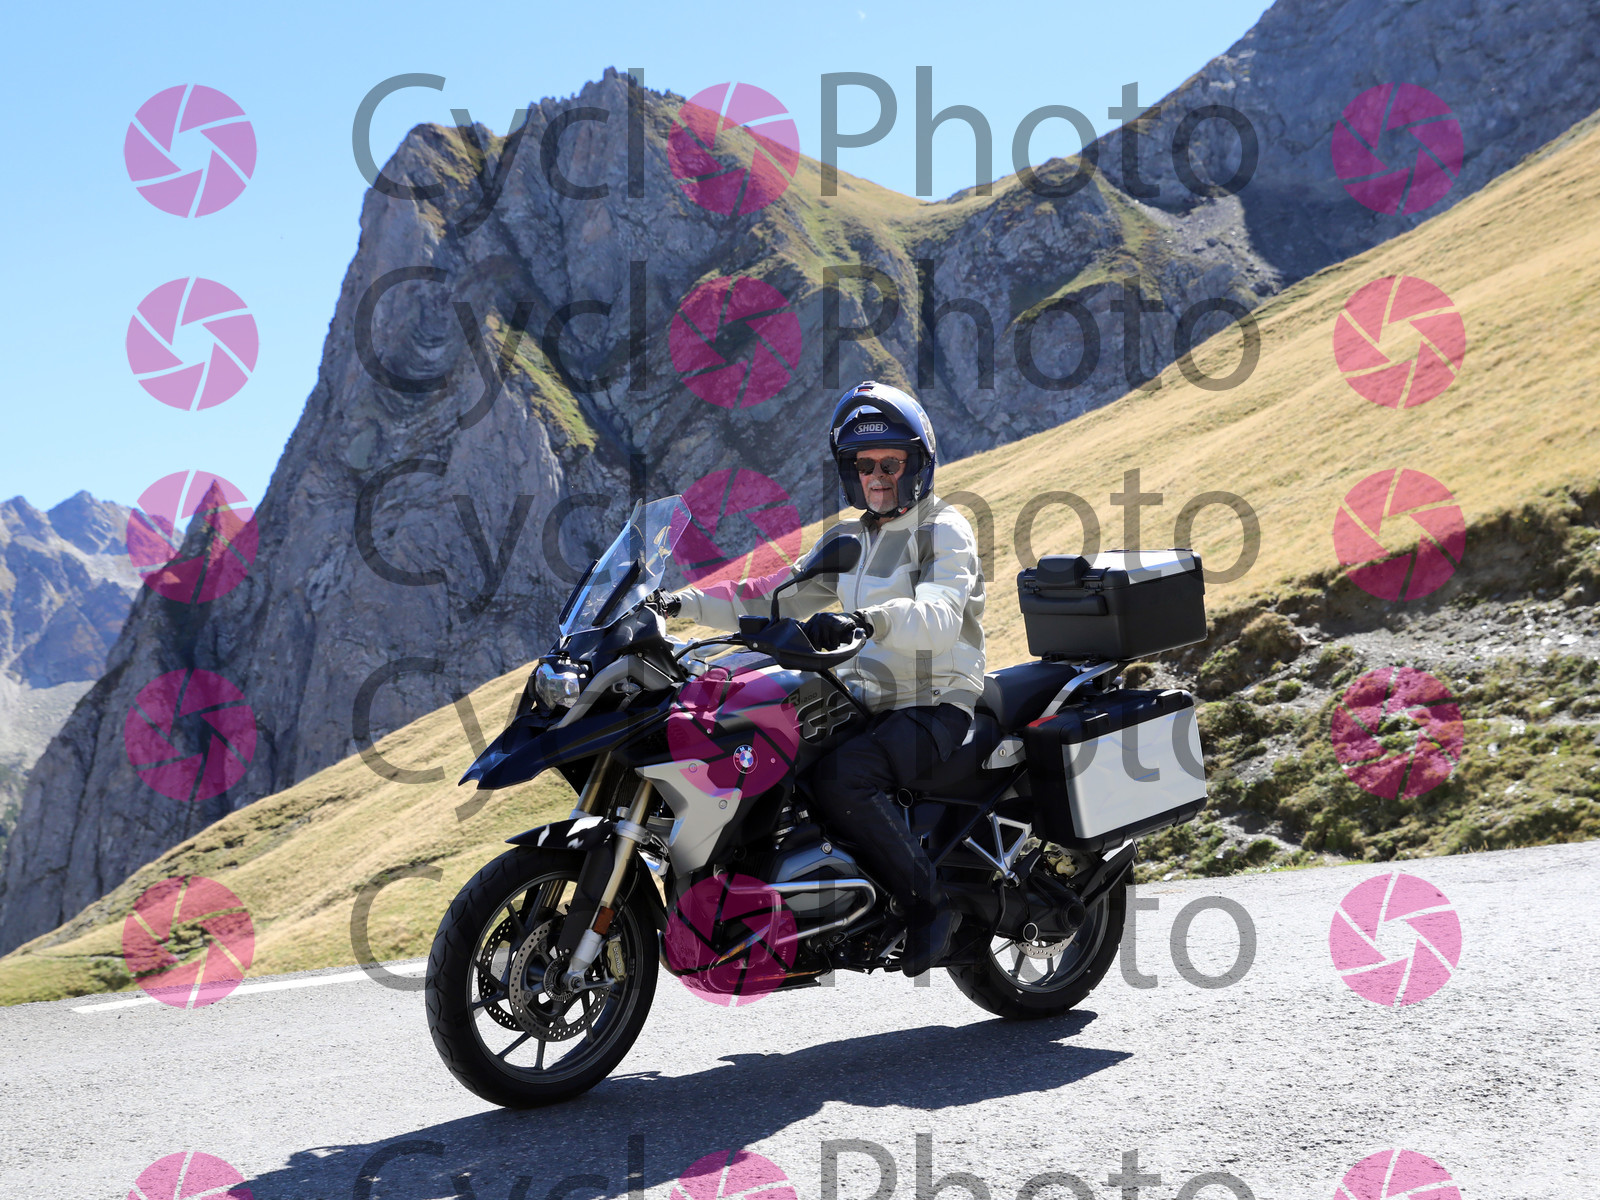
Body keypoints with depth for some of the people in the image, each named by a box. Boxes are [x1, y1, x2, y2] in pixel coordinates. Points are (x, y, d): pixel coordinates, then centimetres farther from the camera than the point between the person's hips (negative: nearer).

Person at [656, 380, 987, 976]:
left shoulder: (944, 530, -6)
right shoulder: (847, 539, 17)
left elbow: (939, 618, -26)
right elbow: (776, 597, 14)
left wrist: (868, 620, -45)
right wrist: (686, 602, 2)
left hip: (934, 710, -7)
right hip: (865, 703, 8)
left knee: (838, 780, -32)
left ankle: (930, 901, -16)